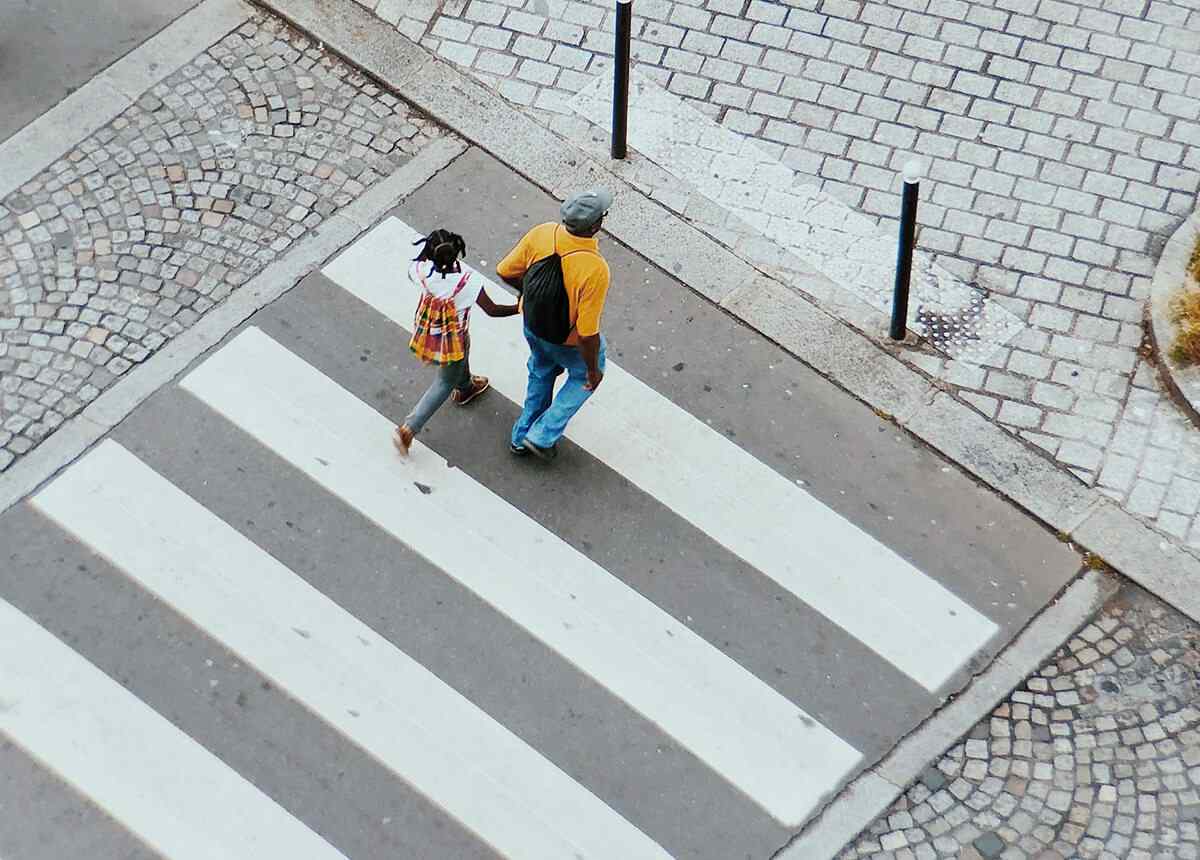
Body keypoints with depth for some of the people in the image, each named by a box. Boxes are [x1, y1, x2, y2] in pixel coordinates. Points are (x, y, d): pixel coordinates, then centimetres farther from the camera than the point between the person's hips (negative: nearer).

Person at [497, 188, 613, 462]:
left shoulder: (541, 234, -25)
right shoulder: (595, 270, -41)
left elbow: (505, 272, -9)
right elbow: (587, 333, -32)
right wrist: (594, 370, -13)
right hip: (569, 341, -5)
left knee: (541, 372, 34)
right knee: (583, 375, 29)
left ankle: (522, 437, 51)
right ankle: (543, 436, 34)